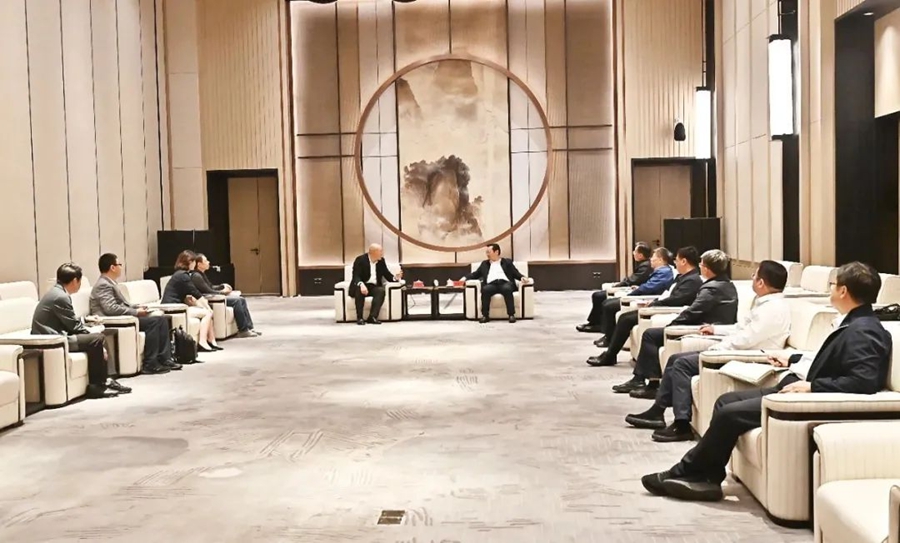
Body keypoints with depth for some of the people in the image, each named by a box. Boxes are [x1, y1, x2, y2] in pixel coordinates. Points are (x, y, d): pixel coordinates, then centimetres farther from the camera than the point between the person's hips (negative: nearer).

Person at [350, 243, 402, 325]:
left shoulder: (381, 261, 6)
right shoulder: (360, 260, -10)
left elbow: (387, 275, 8)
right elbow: (356, 276, -19)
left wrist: (395, 278, -15)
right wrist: (361, 284, -41)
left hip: (374, 287, 3)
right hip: (362, 286, -3)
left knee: (381, 290, -30)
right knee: (359, 290, -37)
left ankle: (372, 317, -34)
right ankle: (359, 317, -28)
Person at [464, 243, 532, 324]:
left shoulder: (507, 262, 22)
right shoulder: (484, 264, 29)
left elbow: (516, 273, 14)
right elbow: (475, 274, 27)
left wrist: (522, 277, -8)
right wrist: (465, 277, 9)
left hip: (505, 283, -1)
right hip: (491, 284, 2)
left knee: (507, 289, -37)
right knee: (485, 289, -34)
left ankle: (511, 314, -35)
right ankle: (485, 315, -30)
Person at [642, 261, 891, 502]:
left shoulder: (863, 331, -18)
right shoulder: (855, 325, 13)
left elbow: (865, 381, -29)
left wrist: (812, 386, -30)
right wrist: (792, 360, 26)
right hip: (801, 389, 11)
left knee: (729, 413, -13)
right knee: (726, 401, 7)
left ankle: (683, 473, 2)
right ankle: (706, 478, 3)